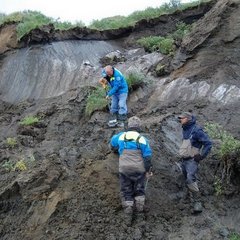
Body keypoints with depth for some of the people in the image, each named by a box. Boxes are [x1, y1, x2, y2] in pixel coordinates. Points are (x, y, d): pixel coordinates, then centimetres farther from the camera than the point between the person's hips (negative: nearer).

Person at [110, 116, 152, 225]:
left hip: (124, 170, 0)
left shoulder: (120, 136, 1)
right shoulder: (142, 139, -5)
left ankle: (128, 217, 7)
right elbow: (147, 156, -5)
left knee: (126, 192, 9)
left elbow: (112, 143, 23)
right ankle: (140, 211, 23)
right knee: (139, 190, 19)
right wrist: (148, 170, 4)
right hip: (139, 170, 0)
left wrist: (116, 150, 44)